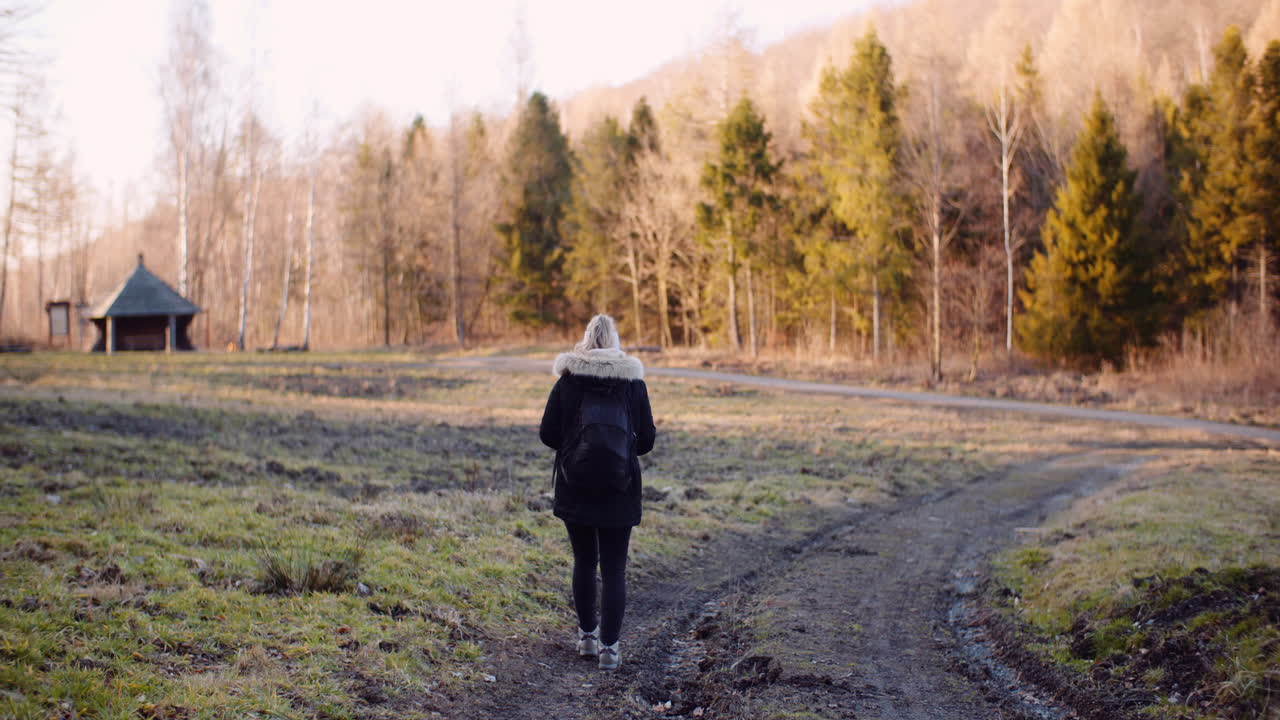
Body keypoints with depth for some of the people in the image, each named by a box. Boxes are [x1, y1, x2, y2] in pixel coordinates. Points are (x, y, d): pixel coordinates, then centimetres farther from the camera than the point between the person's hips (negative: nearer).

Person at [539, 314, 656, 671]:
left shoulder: (567, 380, -4)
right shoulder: (633, 381, -4)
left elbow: (548, 433, -4)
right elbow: (646, 440, -2)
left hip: (575, 489, 1)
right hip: (619, 492, -1)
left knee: (584, 562, 17)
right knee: (614, 569, 3)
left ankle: (587, 635, 24)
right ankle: (609, 646, 0)